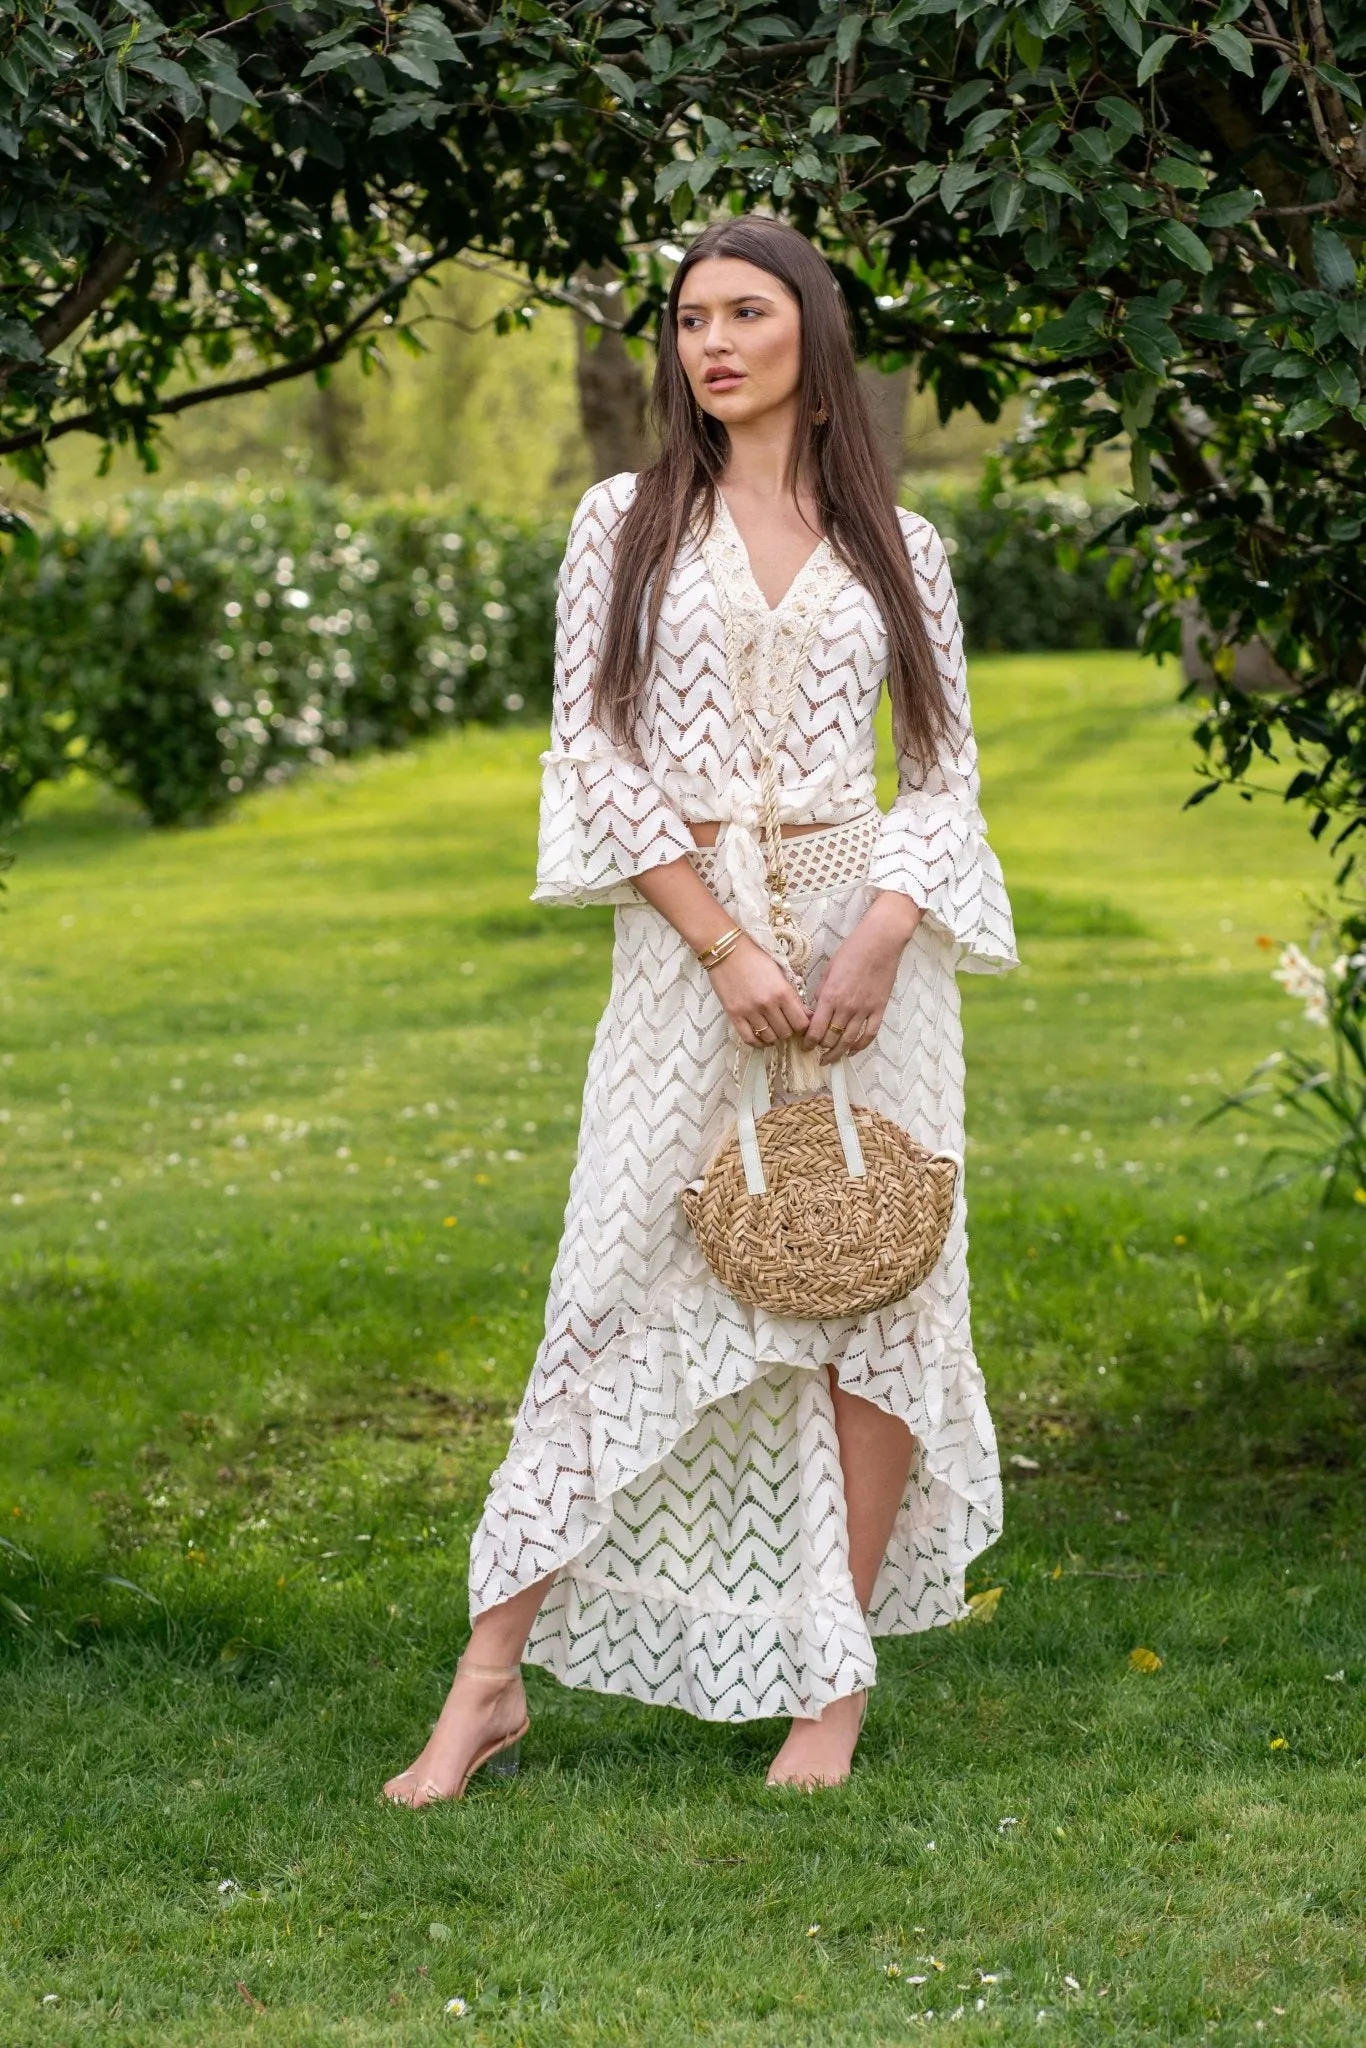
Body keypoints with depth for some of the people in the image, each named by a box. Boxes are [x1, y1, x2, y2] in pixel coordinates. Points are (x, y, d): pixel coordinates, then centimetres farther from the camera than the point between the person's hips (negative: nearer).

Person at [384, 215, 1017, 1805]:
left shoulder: (896, 546, 8)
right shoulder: (624, 525, 5)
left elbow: (946, 766, 7)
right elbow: (592, 747, -2)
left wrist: (881, 938, -11)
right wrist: (725, 945, -11)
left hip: (865, 935, 1)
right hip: (687, 945, -1)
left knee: (873, 1290, 2)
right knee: (621, 1296, -3)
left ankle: (835, 1688, 11)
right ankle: (492, 1680, 2)